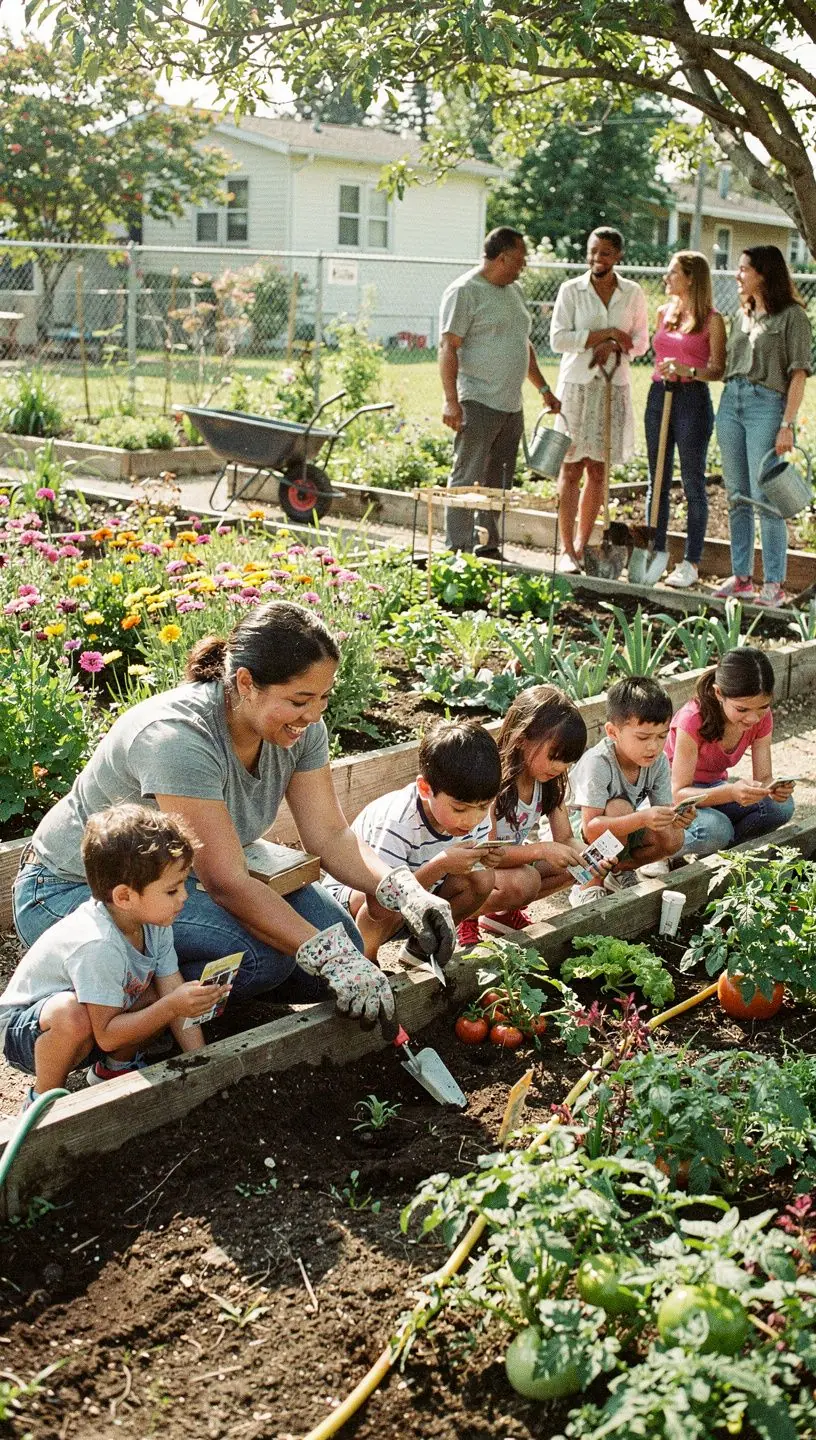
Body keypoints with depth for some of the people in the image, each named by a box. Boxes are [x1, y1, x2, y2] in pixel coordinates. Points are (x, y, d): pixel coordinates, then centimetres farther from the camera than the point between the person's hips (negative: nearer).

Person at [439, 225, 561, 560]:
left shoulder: (514, 291, 19)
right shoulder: (464, 291, -8)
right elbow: (448, 347, -14)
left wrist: (543, 389, 23)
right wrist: (451, 401, -22)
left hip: (511, 405, 8)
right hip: (478, 404, -8)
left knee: (498, 484, 10)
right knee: (467, 481, -7)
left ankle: (488, 550, 17)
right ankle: (458, 553, -5)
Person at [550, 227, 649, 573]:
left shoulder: (632, 294, 6)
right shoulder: (571, 290, -1)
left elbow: (641, 340, 11)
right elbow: (558, 339, -9)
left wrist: (615, 347, -10)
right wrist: (606, 333, -13)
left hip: (613, 387, 2)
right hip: (576, 385, -2)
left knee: (598, 470, 6)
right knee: (571, 468, -3)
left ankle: (582, 545, 16)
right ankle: (566, 550, 1)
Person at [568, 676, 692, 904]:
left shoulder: (658, 762, -13)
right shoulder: (598, 763, -31)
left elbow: (663, 810, -10)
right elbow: (591, 828, -36)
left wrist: (675, 819, -35)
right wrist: (642, 819, -47)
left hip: (621, 831, 6)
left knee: (673, 839, -20)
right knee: (619, 807, -34)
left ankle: (619, 870, 7)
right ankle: (590, 885, -19)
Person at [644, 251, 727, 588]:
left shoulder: (711, 319, -4)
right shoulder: (664, 312, 13)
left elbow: (719, 369, -7)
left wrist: (688, 371, -22)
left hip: (693, 399, -6)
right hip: (659, 395, 6)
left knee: (693, 483, 0)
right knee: (657, 481, 8)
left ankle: (691, 563, 5)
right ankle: (655, 554, 15)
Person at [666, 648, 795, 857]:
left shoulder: (761, 718, -13)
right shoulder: (693, 720, -31)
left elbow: (763, 777, -11)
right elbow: (678, 793, -29)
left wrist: (773, 787, -37)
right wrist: (730, 792, -47)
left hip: (713, 789, 6)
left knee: (781, 805, -20)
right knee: (715, 829, -37)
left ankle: (713, 852, -6)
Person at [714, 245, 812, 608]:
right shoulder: (742, 316, 17)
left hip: (767, 403, -7)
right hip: (730, 402, 7)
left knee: (765, 496, -9)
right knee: (737, 496, 8)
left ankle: (774, 584, -5)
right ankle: (741, 577, 15)